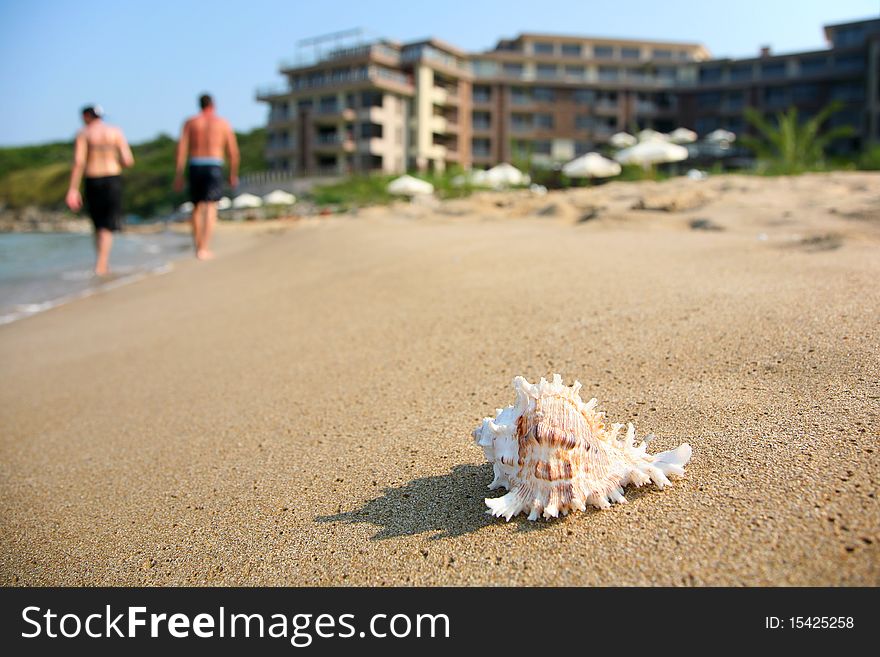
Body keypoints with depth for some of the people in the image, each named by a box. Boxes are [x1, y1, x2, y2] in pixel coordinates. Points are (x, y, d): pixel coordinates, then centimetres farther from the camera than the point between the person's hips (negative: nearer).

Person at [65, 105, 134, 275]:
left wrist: (73, 189, -10)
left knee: (98, 224, 18)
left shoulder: (83, 134, 2)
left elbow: (79, 162, -9)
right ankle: (101, 265, -11)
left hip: (92, 180, 1)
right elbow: (129, 161, -4)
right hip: (113, 179, -1)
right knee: (108, 225, 3)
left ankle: (102, 263, 22)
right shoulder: (116, 132, 5)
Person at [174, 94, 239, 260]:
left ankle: (198, 246, 22)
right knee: (211, 209, -8)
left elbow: (181, 148, -1)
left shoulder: (190, 122, 9)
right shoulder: (223, 123, 8)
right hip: (214, 167, -2)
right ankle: (204, 249, -20)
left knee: (197, 207, 16)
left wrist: (179, 175, -1)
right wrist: (233, 174, 14)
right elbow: (233, 152, 4)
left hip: (195, 167, 2)